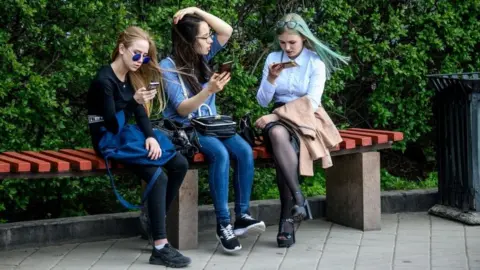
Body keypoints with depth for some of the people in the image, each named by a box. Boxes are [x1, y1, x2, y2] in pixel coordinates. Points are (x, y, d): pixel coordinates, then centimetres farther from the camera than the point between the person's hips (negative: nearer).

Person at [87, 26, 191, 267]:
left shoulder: (131, 77, 9)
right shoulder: (104, 80, -17)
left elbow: (140, 113, 10)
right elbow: (112, 125, -22)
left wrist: (150, 136, -9)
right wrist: (134, 101, -37)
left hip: (128, 134, 8)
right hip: (110, 140, -8)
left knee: (180, 164, -7)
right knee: (158, 177, -26)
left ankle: (158, 219, 5)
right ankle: (160, 249, -27)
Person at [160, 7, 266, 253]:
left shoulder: (202, 57, 6)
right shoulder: (168, 66, -12)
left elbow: (226, 30, 3)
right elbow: (183, 109, -18)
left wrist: (198, 12, -7)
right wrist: (209, 90, -32)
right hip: (183, 129, -6)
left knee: (244, 151, -22)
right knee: (220, 154, -34)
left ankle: (242, 216, -19)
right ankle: (223, 224, -29)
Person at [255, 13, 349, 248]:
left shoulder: (316, 62, -2)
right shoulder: (273, 58, 8)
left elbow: (312, 103, -12)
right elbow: (263, 101, 7)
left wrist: (276, 115, -19)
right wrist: (271, 78, -12)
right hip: (278, 119, 3)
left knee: (280, 137, -36)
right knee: (277, 134, -37)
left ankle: (287, 222, -36)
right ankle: (298, 198, -43)